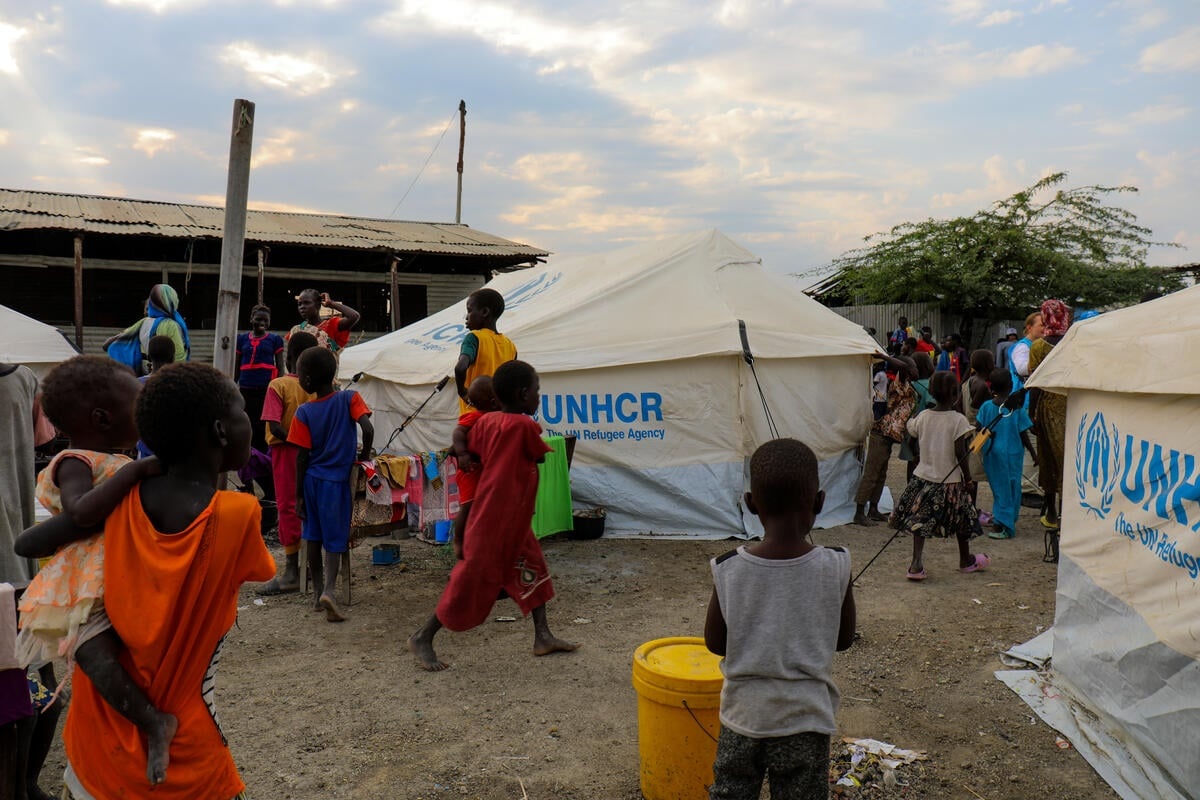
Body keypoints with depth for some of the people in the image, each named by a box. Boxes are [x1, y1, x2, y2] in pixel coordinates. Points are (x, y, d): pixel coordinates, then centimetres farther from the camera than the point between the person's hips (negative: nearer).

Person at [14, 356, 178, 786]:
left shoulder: (122, 464, 15)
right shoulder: (75, 464, -10)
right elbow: (81, 512, -31)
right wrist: (135, 470, -30)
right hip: (89, 586, -9)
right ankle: (153, 721, -33)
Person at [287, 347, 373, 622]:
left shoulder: (304, 412, -6)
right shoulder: (349, 399, -8)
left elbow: (302, 457, -6)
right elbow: (368, 429, -21)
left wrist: (299, 494, 1)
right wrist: (364, 457, -3)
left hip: (312, 479, 2)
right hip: (337, 479, -1)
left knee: (313, 536, 13)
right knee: (334, 538, 2)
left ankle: (319, 592, 21)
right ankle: (329, 590, -17)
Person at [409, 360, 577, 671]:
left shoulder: (486, 421, 2)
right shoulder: (525, 425, -18)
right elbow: (541, 455, -2)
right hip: (496, 520, -8)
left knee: (533, 569, 15)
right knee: (474, 578, 2)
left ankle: (543, 637, 21)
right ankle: (422, 637, 14)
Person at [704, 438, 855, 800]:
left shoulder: (727, 569, -16)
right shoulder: (836, 567, -16)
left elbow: (715, 642, -5)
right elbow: (845, 638, -3)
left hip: (743, 715, 1)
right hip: (804, 719, 0)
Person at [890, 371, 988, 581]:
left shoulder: (923, 417, -3)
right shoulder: (958, 420, -14)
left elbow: (912, 432, 14)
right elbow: (960, 453, -15)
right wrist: (968, 477, -7)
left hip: (924, 477, 3)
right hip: (951, 480, -3)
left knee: (920, 520, 5)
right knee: (961, 520, 17)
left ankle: (916, 563, -9)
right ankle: (966, 560, 35)